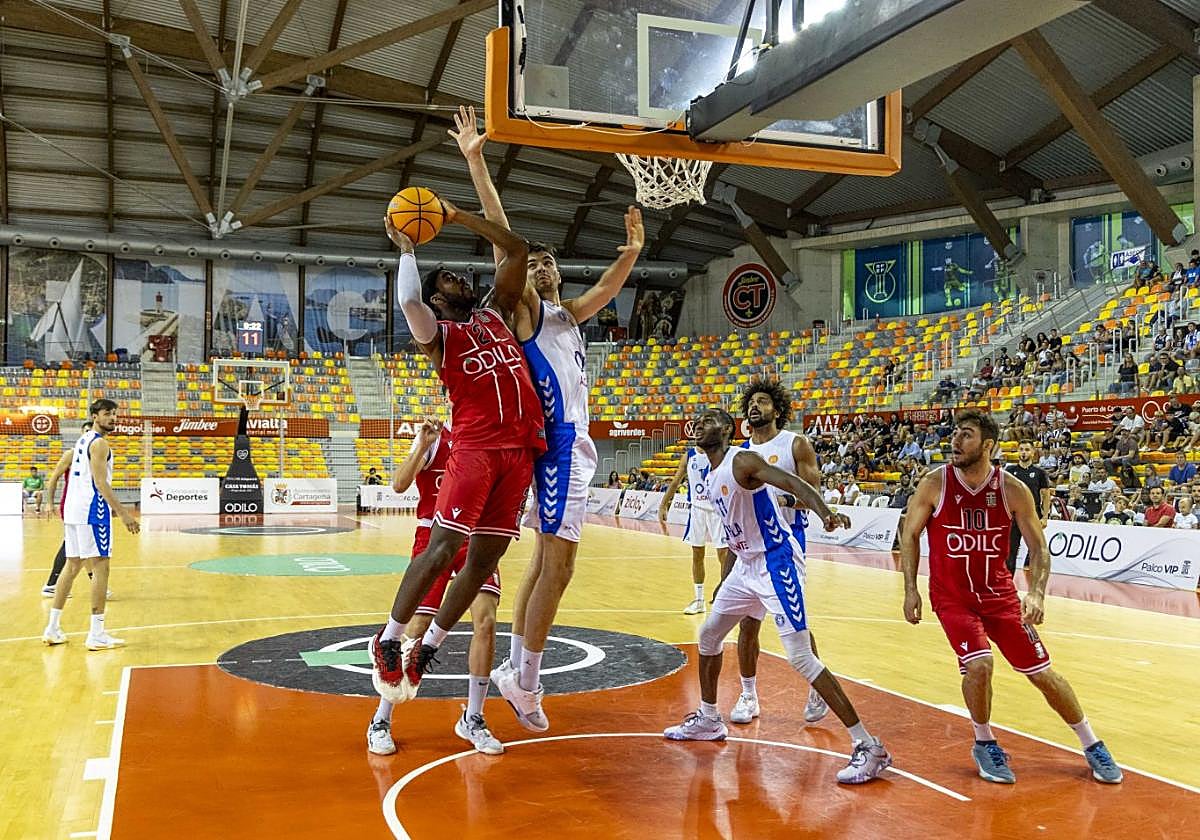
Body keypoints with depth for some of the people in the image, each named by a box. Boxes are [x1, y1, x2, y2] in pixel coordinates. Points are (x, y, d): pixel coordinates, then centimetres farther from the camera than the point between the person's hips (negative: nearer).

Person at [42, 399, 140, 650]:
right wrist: (124, 513, -21)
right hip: (91, 511, -10)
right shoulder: (99, 443, -11)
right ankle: (96, 634, -7)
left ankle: (53, 628, 18)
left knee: (72, 566, 15)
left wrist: (109, 505, 31)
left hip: (73, 509, 10)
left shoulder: (83, 440, 19)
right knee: (100, 567, -7)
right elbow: (101, 483, -19)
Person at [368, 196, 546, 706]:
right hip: (475, 448, -5)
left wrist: (456, 216, 19)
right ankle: (388, 641, 5)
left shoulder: (498, 315, 22)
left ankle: (426, 649, 18)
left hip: (521, 451, 5)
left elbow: (516, 249, 21)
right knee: (442, 548, -12)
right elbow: (408, 301, -16)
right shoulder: (437, 335, 6)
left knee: (485, 556, 4)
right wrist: (406, 248, 1)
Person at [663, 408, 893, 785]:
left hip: (775, 563, -10)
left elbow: (791, 482, -31)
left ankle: (869, 747, -8)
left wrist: (825, 512, -50)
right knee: (709, 633, 20)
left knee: (800, 657, -14)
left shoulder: (742, 461, -15)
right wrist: (726, 579, 26)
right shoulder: (711, 479, 12)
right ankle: (708, 721, 38)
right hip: (746, 564, 10)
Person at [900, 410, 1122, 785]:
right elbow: (910, 535, -2)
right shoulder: (935, 484, -13)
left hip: (999, 593, 2)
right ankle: (984, 743, 5)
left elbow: (1038, 547, -4)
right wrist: (910, 590, -7)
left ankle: (1092, 746, 27)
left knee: (1042, 672, 4)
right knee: (978, 664, -23)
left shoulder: (1012, 489, -11)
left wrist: (1036, 593, -20)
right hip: (951, 596, -1)